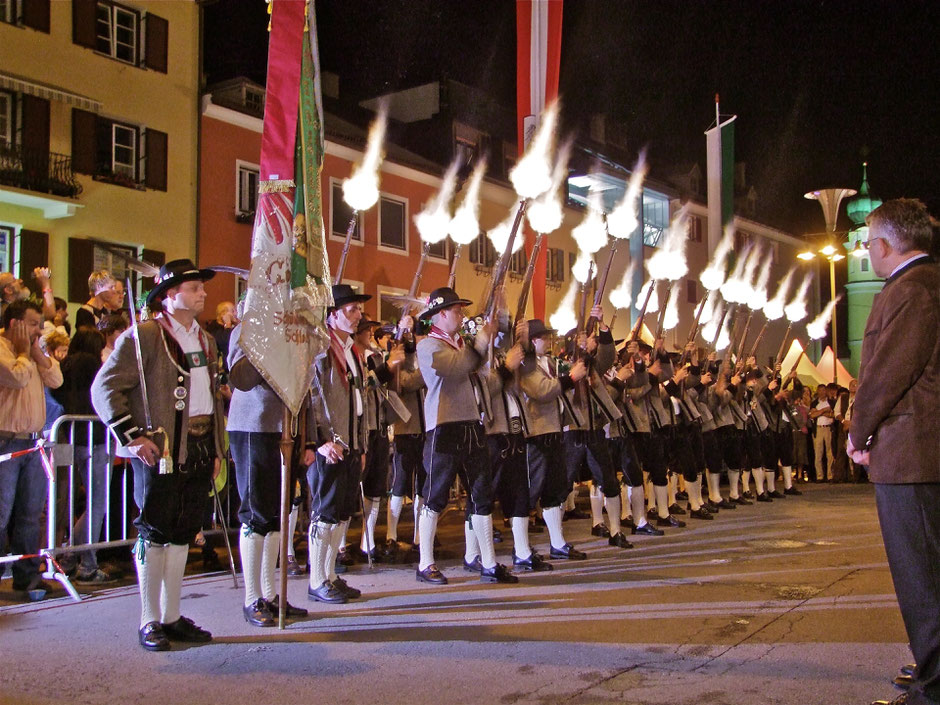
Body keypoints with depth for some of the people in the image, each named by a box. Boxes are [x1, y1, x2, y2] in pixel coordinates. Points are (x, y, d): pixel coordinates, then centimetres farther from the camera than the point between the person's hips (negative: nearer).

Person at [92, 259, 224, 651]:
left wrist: (216, 447, 16)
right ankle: (150, 622, 10)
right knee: (155, 533, 0)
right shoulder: (143, 335, -8)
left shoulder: (205, 340, 16)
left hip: (199, 450, 7)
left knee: (182, 533, 11)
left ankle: (172, 616, 20)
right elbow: (105, 388, -12)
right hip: (160, 451, -7)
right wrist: (132, 437, -16)